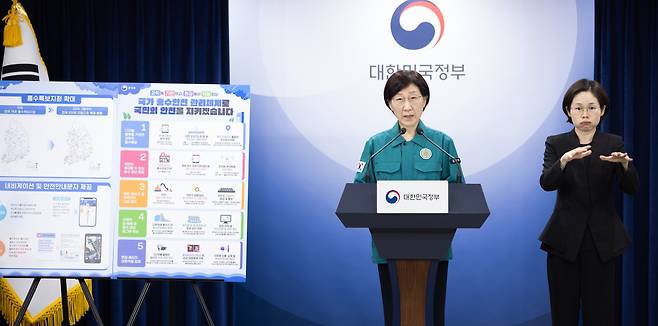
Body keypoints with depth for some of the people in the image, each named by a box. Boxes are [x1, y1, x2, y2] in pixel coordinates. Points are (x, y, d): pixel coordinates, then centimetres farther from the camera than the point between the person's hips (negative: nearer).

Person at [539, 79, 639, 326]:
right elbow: (546, 183, -14)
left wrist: (624, 164, -28)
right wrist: (565, 160, -33)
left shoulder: (614, 144, 4)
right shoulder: (556, 144, 2)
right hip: (564, 240, 0)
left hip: (603, 241, 0)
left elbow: (632, 188, -8)